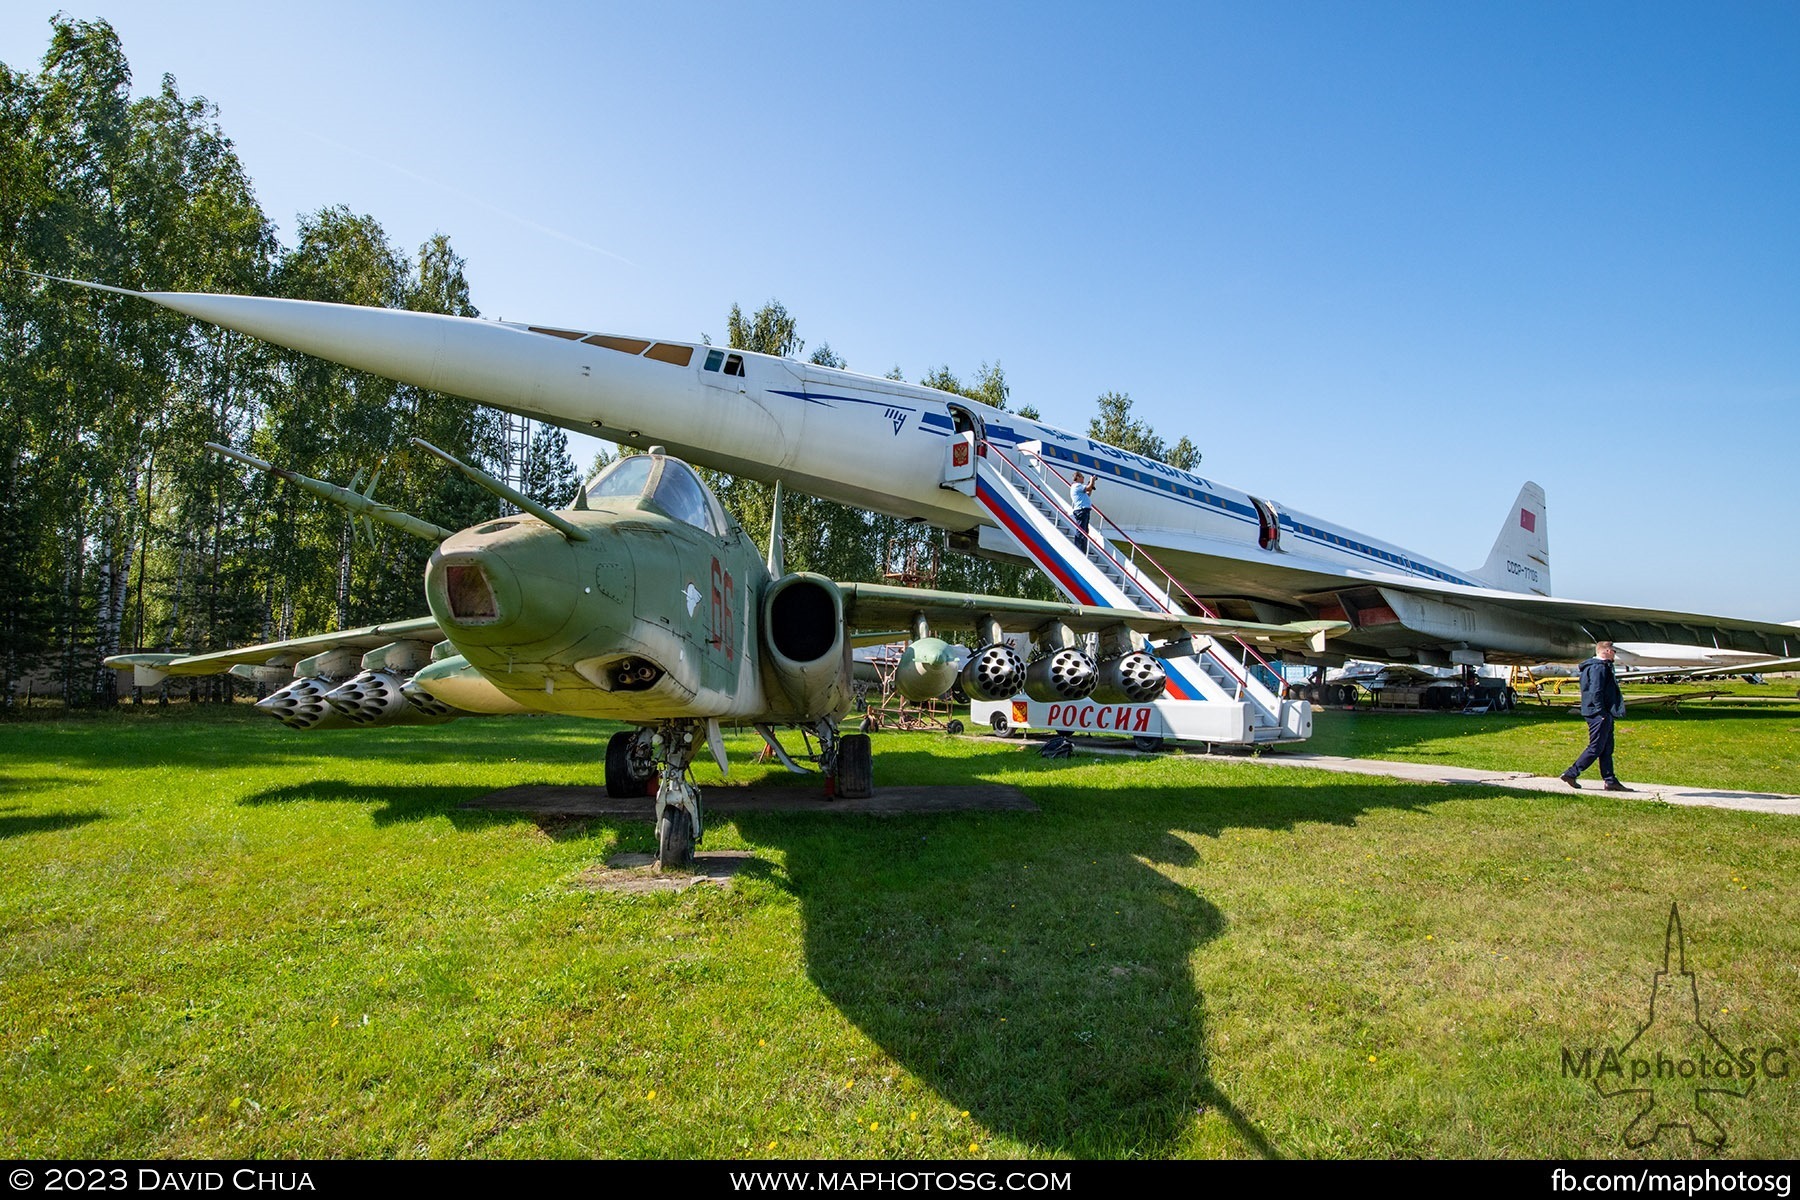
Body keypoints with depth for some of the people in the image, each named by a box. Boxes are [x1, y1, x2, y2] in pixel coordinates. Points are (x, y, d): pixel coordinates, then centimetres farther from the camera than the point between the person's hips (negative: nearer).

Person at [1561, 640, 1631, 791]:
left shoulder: (1602, 666, 20)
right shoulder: (1599, 667, -14)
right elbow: (1595, 692, -22)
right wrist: (1602, 713, -21)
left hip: (1603, 715, 11)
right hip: (1600, 714, -11)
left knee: (1607, 749, 11)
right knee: (1596, 748, -7)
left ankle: (1610, 781, 14)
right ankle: (1571, 773, -5)